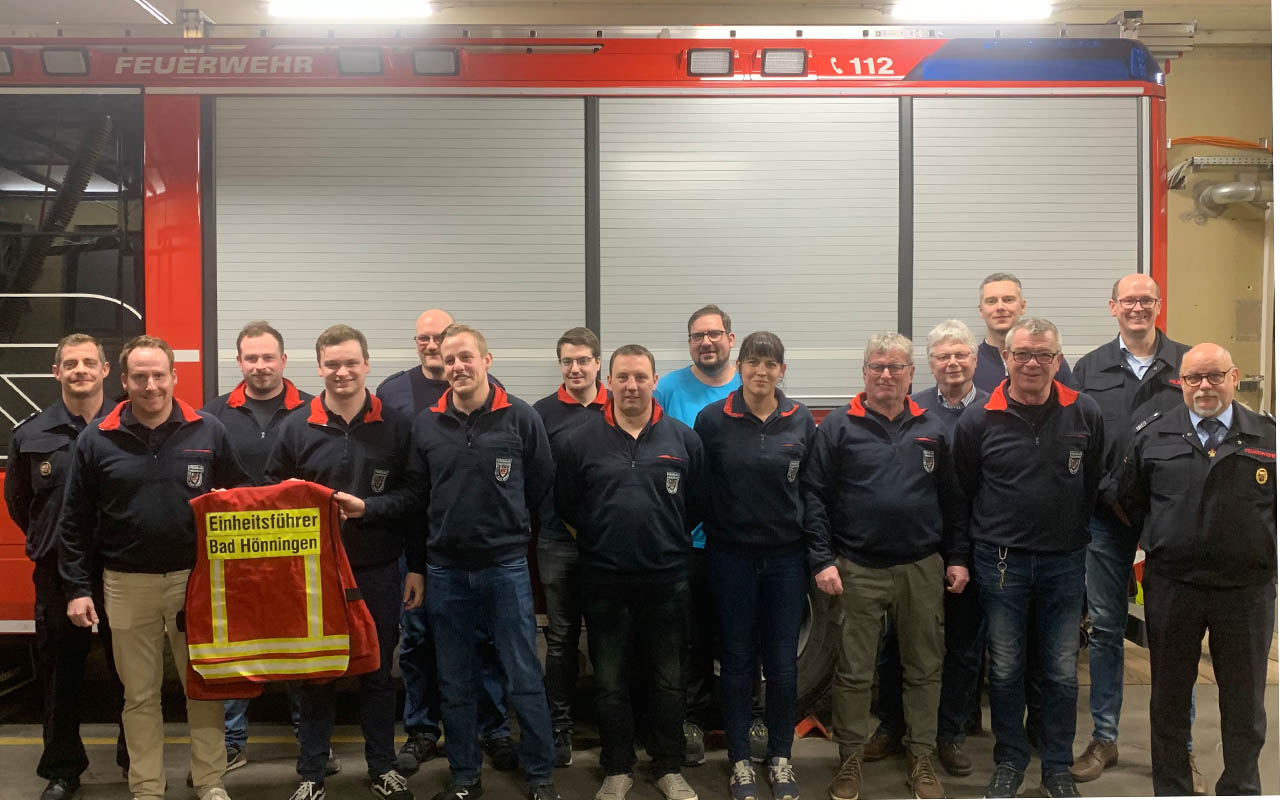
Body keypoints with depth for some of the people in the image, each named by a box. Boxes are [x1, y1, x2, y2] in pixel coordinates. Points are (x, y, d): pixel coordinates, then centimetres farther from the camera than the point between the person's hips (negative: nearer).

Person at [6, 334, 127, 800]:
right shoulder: (31, 434, 4)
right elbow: (18, 500, 15)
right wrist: (50, 542, 12)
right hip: (57, 569, 1)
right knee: (60, 671, 9)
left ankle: (136, 762, 24)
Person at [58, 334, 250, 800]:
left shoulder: (208, 431, 1)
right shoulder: (96, 440, 1)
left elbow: (242, 493, 13)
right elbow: (75, 522, 4)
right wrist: (77, 588, 0)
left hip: (195, 578, 0)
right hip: (126, 584, 0)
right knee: (140, 694, 10)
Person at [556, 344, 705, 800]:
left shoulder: (683, 440, -1)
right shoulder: (582, 441, -2)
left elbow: (698, 505, 6)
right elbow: (565, 506, 6)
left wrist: (669, 542, 7)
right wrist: (597, 543, 7)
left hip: (667, 579, 0)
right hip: (604, 581, 0)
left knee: (668, 680, 11)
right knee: (610, 682, 10)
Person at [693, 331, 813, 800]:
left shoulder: (801, 422, 0)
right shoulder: (712, 420, -4)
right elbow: (699, 488, 0)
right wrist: (710, 532, -3)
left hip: (786, 555, 1)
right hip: (731, 556, -1)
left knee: (782, 661, 7)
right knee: (737, 659, 8)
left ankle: (780, 757, 25)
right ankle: (740, 760, 22)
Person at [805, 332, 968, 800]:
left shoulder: (934, 431, 9)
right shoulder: (838, 429, 0)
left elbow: (954, 499, 12)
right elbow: (814, 496, -3)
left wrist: (957, 558, 6)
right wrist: (822, 560, -9)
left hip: (923, 569, 3)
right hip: (858, 570, -2)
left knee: (925, 668, 11)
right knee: (854, 671, 5)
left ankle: (921, 758, 25)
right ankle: (850, 759, 20)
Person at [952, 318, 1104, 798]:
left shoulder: (1086, 415, -2)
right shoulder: (979, 420, -5)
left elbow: (1094, 484, 7)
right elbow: (964, 491, 3)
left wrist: (1072, 534, 7)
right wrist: (988, 539, 3)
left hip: (1065, 562, 1)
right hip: (1000, 562, -1)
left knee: (1062, 673, 10)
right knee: (1005, 670, 10)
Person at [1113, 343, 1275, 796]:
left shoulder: (1268, 437, -1)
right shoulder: (1154, 435, 2)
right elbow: (1128, 499, 11)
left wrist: (1261, 550, -1)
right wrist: (1163, 540, 8)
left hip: (1247, 587, 0)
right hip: (1171, 585, 1)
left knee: (1244, 699, 11)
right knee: (1170, 695, 11)